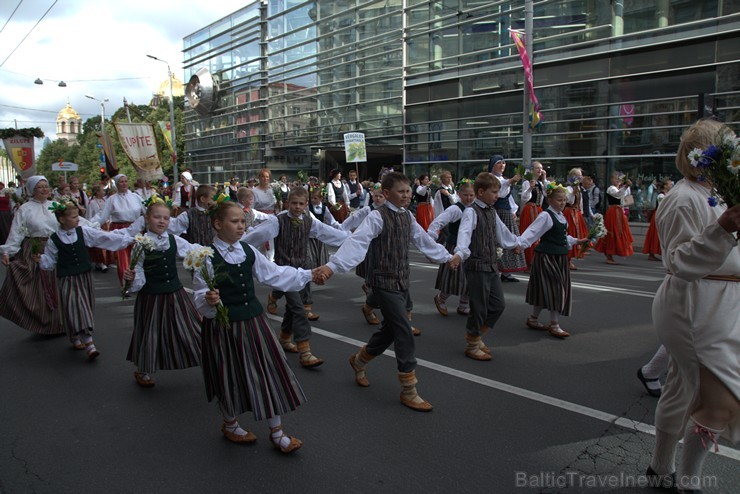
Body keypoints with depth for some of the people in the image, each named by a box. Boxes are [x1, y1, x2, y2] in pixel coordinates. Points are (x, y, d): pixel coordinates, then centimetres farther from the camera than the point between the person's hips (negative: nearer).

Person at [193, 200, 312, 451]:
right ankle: (230, 425, 39)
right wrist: (209, 301, -35)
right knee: (230, 376, 10)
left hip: (253, 319, 5)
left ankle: (277, 432, 21)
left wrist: (308, 275, 11)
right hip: (224, 324, -5)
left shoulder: (249, 251, 3)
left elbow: (274, 274, 10)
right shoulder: (208, 257, -14)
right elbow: (200, 297, -12)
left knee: (269, 371, 6)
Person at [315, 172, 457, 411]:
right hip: (384, 283, -8)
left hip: (402, 282, 8)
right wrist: (332, 265, -41)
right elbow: (357, 242, -28)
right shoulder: (377, 216, -15)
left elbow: (424, 241, 23)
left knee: (390, 330, 17)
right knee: (405, 334, -7)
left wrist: (447, 257, 33)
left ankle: (359, 360, 42)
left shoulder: (407, 216, 9)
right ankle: (409, 391, 7)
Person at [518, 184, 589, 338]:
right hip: (547, 256, -8)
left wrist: (576, 241, 33)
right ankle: (554, 325, 0)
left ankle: (533, 319, 24)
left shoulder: (561, 216, 12)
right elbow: (532, 232, -24)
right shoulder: (545, 216, -14)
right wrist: (519, 244, -37)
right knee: (553, 288, -8)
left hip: (560, 257, 9)